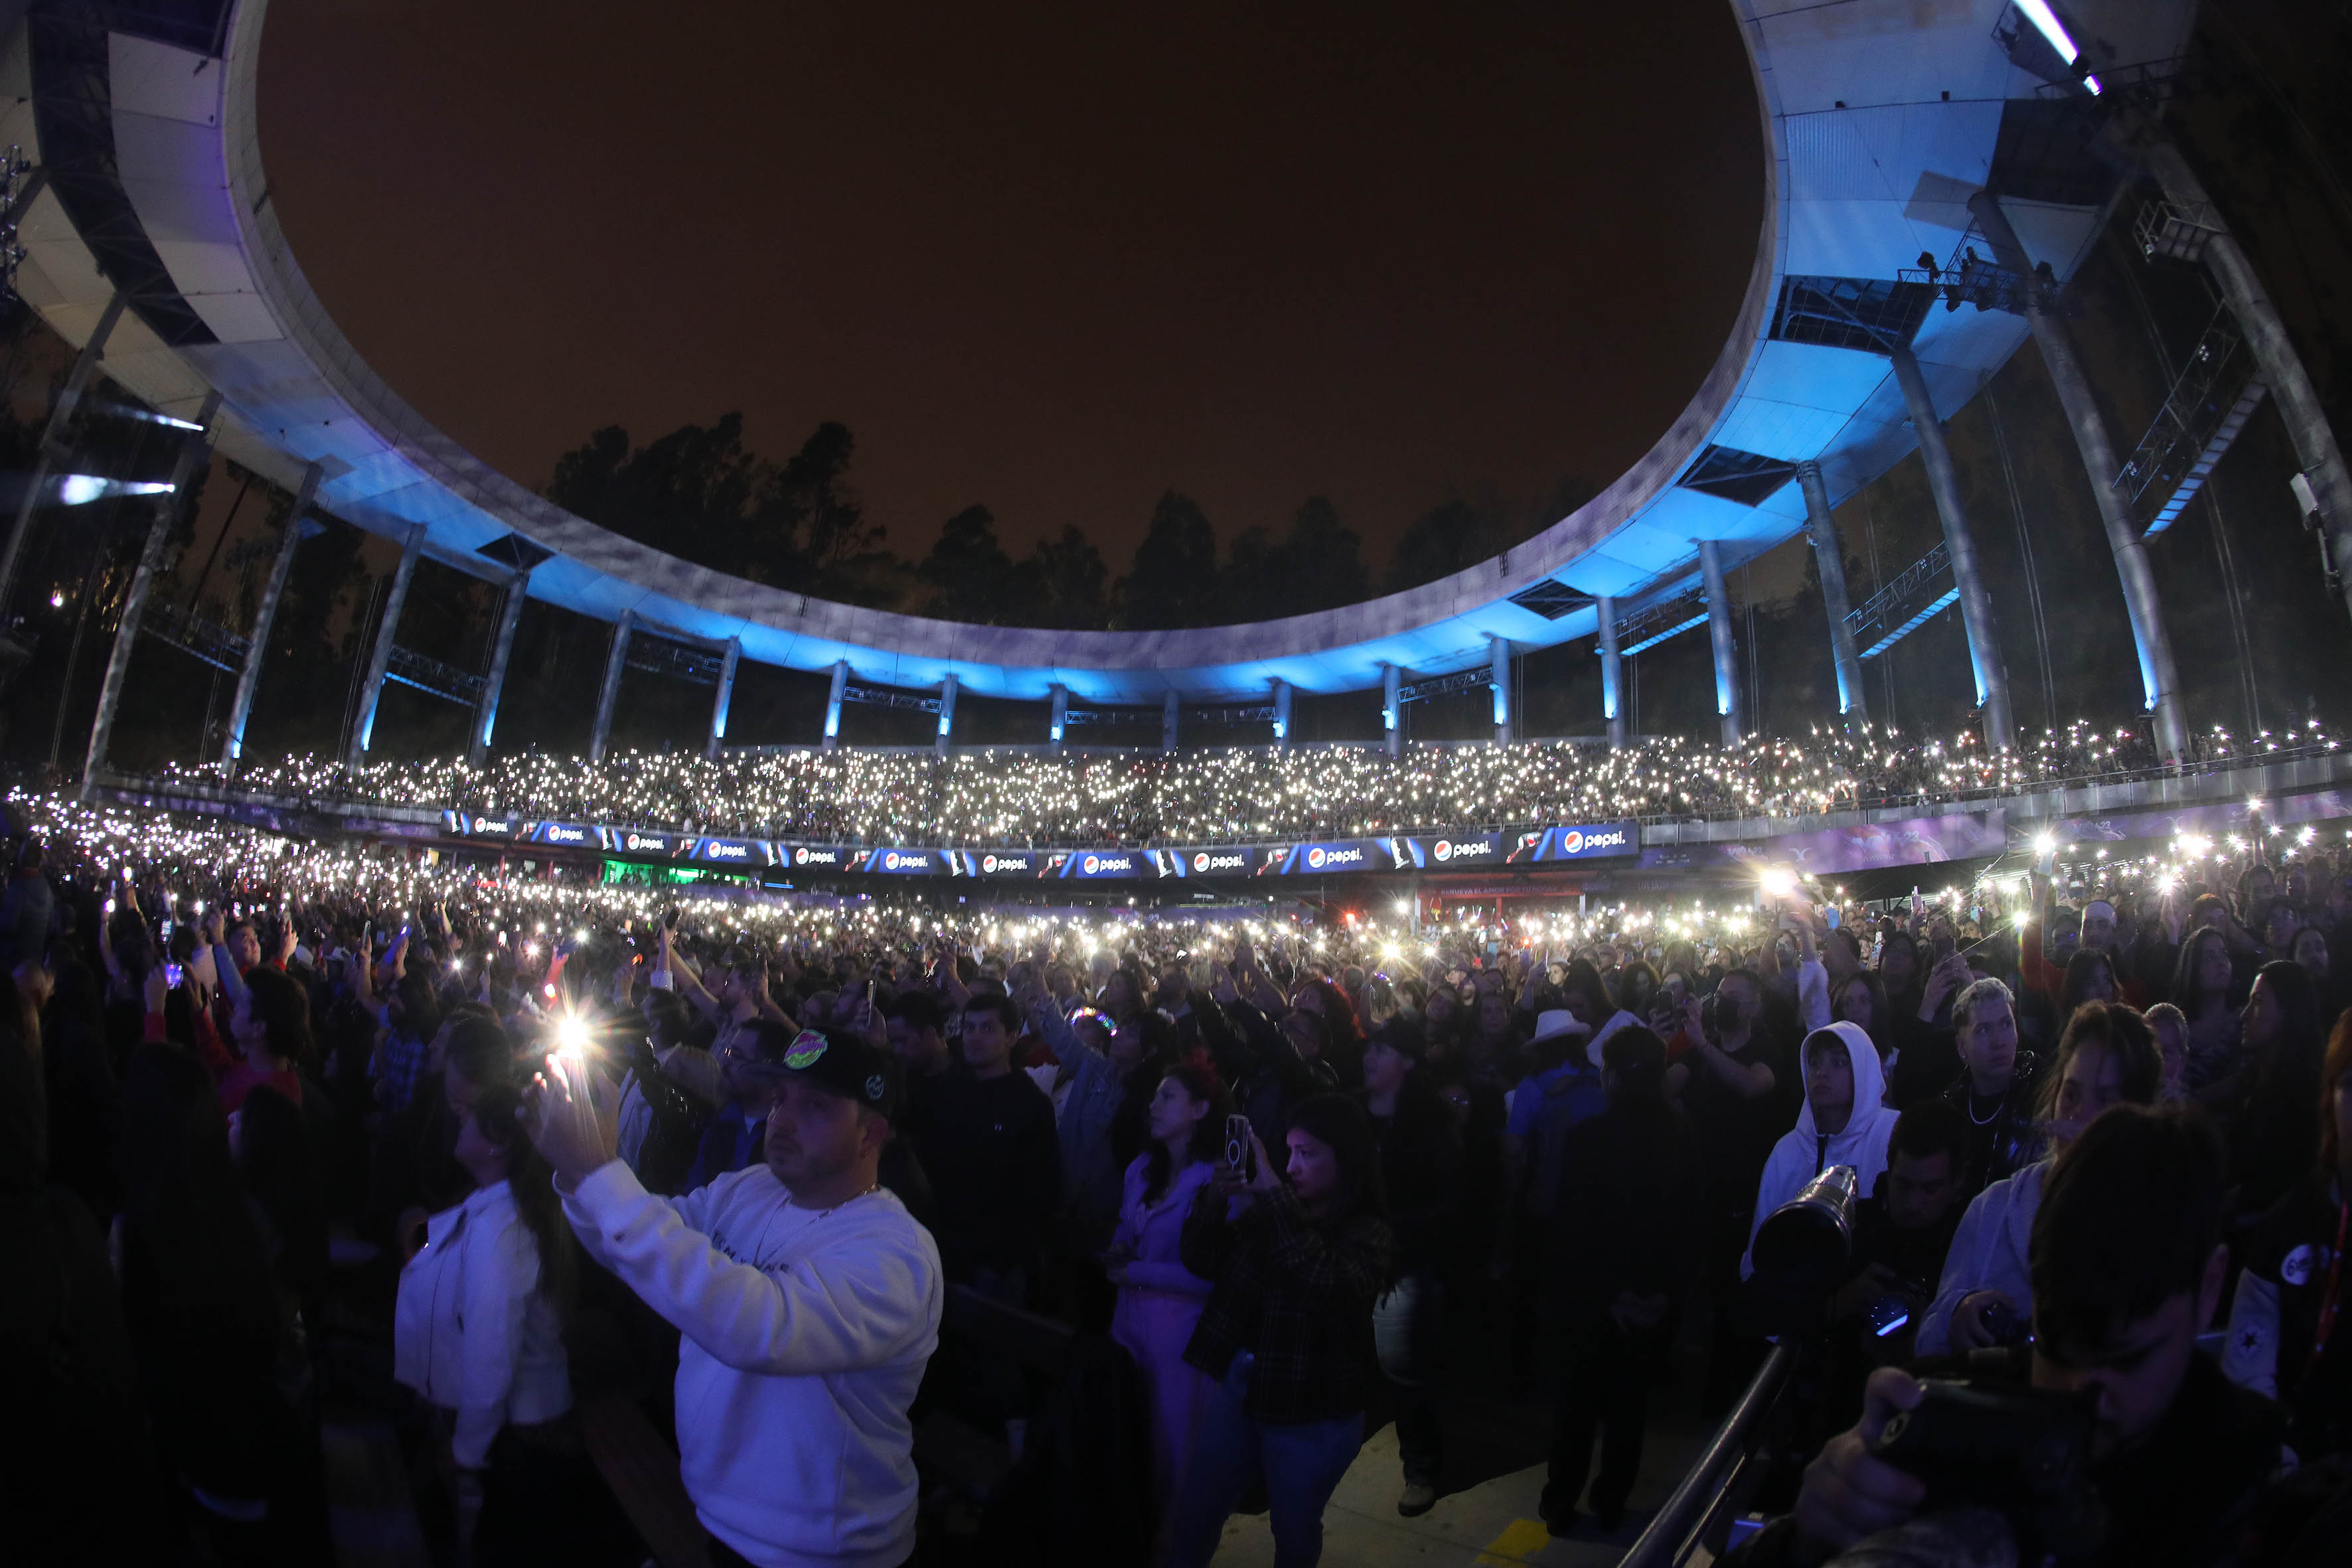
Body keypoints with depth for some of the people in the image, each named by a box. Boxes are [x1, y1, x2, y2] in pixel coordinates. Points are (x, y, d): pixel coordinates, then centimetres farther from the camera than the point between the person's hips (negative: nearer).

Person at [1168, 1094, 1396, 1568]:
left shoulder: (1368, 1236, -15)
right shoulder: (1269, 1212, -3)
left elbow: (1326, 1283, -35)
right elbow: (1204, 1262, 0)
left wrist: (1274, 1193, -35)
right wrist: (1215, 1197, -18)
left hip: (1312, 1419, -4)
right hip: (1239, 1393, 4)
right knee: (1191, 1521, 15)